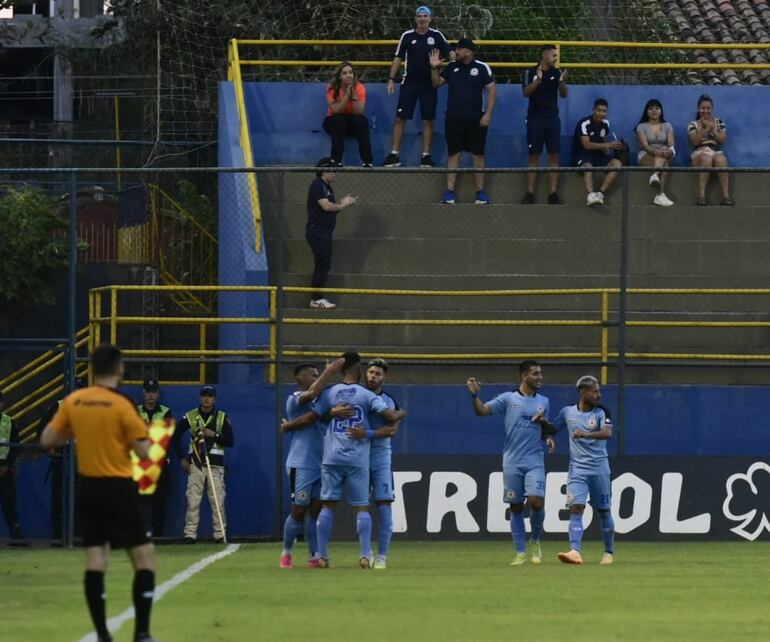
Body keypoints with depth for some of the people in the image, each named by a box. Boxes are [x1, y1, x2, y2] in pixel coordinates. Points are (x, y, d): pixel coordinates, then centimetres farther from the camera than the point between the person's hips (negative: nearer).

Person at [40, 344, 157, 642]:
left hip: (87, 486, 5)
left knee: (95, 559, 6)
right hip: (118, 487, -5)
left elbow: (47, 441, 6)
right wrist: (143, 433, 7)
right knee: (144, 558, 1)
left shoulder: (72, 402, 1)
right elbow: (144, 452, -13)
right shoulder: (121, 406, -13)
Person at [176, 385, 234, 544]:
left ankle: (220, 534, 1)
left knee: (218, 502, -3)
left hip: (215, 465, 0)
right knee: (193, 500, -3)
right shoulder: (190, 416, 6)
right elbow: (176, 436, 10)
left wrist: (214, 435, -13)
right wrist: (182, 459, 4)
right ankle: (190, 534, -1)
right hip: (195, 464, 0)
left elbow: (230, 441, 2)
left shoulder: (222, 417, 6)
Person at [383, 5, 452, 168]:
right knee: (400, 118, -3)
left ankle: (426, 156, 10)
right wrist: (391, 79, 0)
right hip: (409, 82, 0)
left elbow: (450, 55, 6)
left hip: (429, 84, 0)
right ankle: (394, 155, 2)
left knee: (428, 120, 3)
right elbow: (398, 58, 6)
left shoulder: (437, 36, 2)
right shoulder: (407, 36, 2)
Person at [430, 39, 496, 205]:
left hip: (476, 119, -2)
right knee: (453, 154, 3)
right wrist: (434, 68, -6)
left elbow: (491, 90, -5)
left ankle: (480, 192, 9)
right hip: (454, 118, 3)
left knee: (478, 154, 3)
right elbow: (436, 83, 11)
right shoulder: (451, 67, 5)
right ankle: (449, 192, 4)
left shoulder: (482, 68, -6)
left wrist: (488, 113, -11)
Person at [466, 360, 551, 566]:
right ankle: (520, 553, 11)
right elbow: (482, 410, -9)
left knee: (536, 501, -15)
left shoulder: (543, 402, 11)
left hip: (534, 461, 1)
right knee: (516, 507, 3)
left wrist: (544, 421, -2)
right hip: (512, 462, -1)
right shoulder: (508, 399, 0)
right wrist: (475, 395, -28)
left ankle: (535, 541, 10)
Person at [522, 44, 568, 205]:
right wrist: (538, 79, -24)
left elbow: (563, 94, 4)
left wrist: (562, 82, -15)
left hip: (552, 117, 3)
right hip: (535, 117, -3)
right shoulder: (531, 72, -2)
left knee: (554, 156, -1)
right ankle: (529, 193, 1)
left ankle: (553, 193, 1)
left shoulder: (557, 73, 7)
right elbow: (526, 92, -11)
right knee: (534, 157, -1)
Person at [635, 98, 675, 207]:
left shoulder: (667, 126, 16)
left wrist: (669, 151, -27)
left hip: (665, 155, 2)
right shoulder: (642, 127, 7)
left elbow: (671, 145, 0)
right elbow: (645, 145, -10)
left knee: (664, 156, -37)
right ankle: (660, 194, -58)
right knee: (664, 164, -36)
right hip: (646, 156, -2)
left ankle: (655, 175, -64)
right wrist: (656, 152, -32)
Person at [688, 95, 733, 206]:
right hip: (700, 152, -1)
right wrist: (706, 128, -5)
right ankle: (701, 196, -45)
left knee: (720, 160, -37)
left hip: (716, 152, 1)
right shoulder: (693, 124, 12)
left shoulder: (719, 122, 17)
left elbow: (723, 140, 7)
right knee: (706, 159, -39)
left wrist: (713, 129, -4)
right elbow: (695, 141, -4)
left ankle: (726, 196, -43)